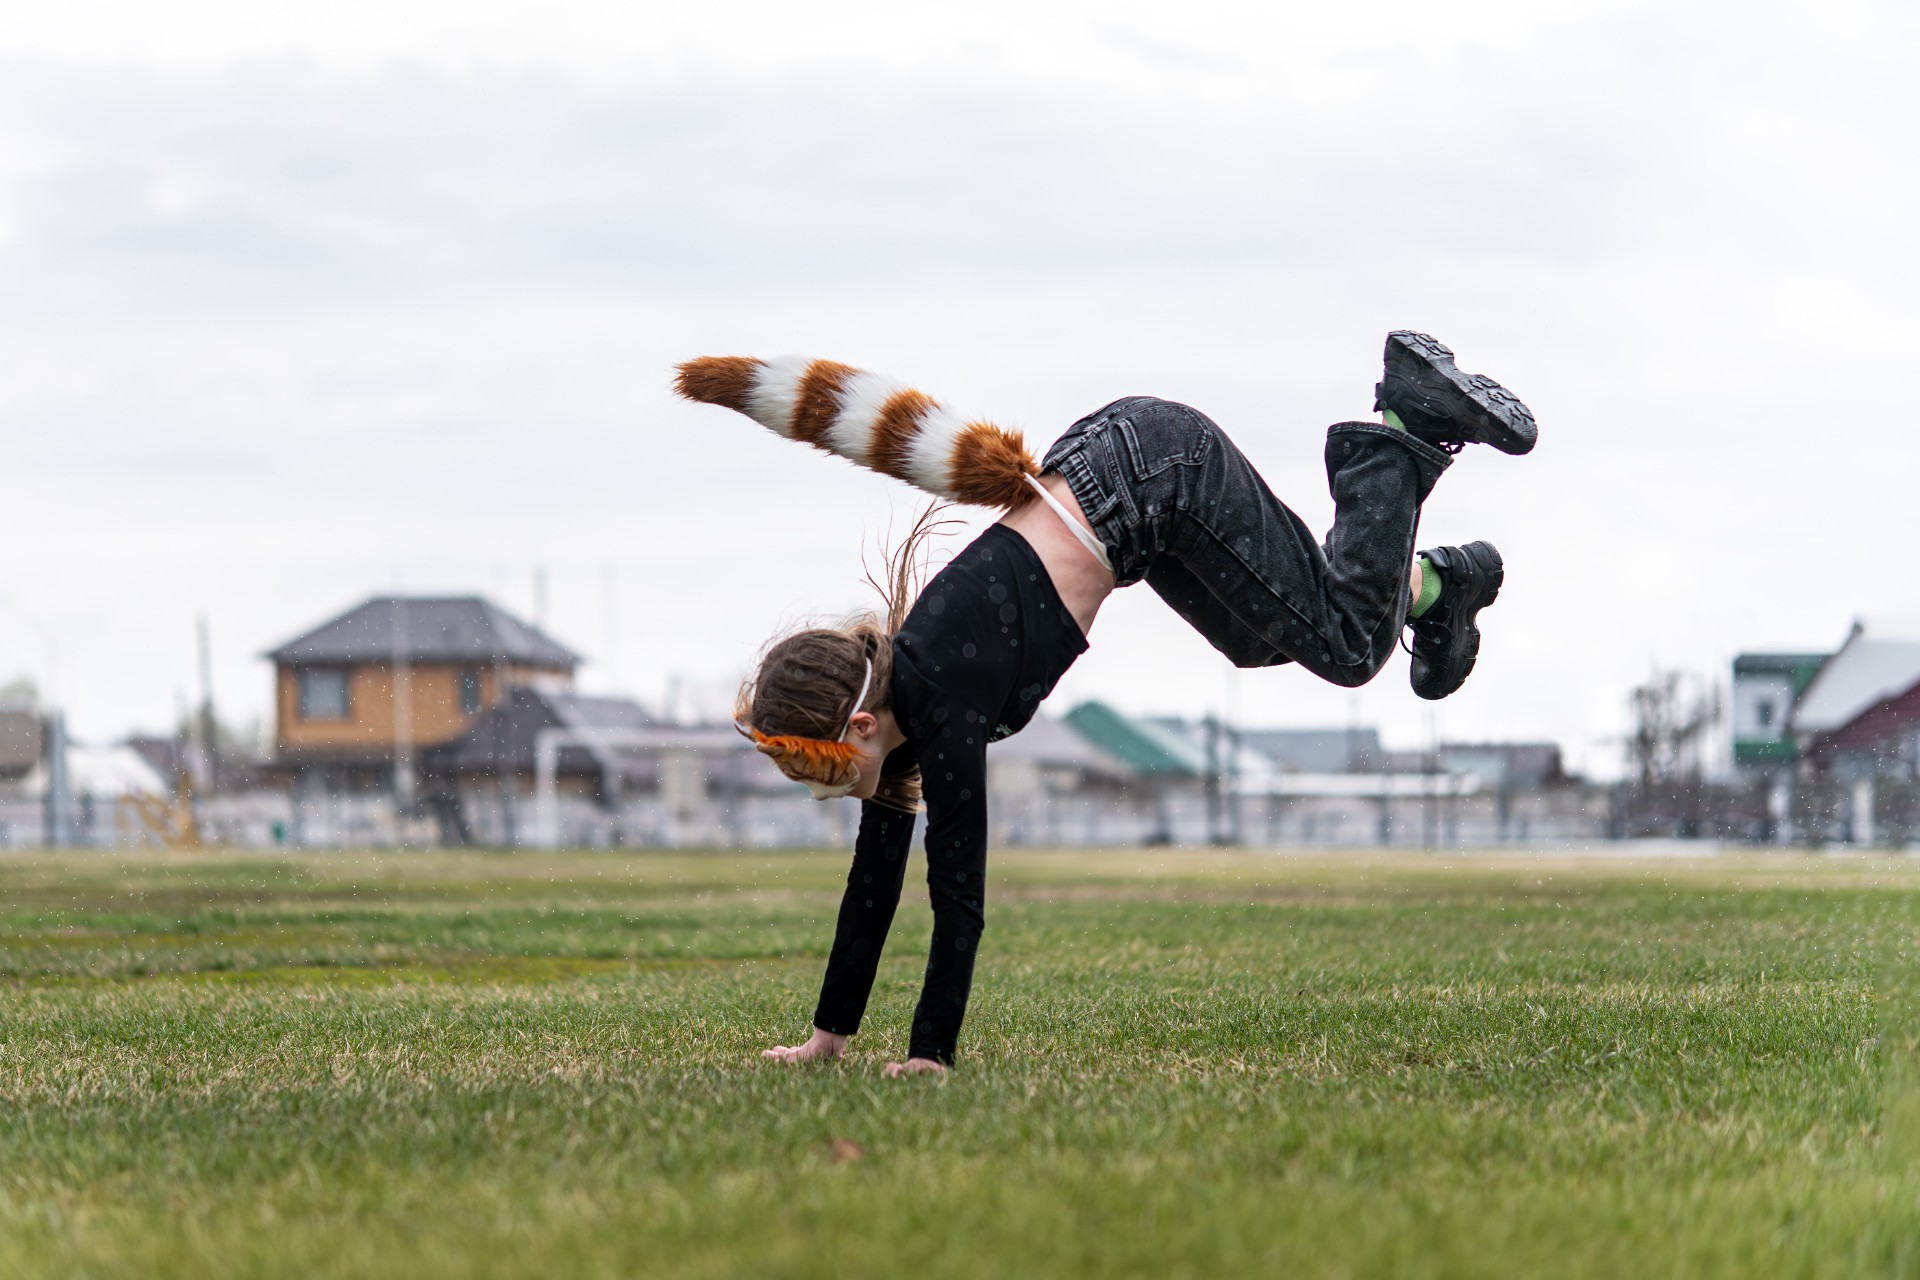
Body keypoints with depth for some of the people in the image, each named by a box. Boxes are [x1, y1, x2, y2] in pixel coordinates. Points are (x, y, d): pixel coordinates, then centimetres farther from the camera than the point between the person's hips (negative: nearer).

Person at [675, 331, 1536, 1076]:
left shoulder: (942, 709, -26)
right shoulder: (895, 697, -3)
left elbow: (958, 893, -26)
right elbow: (875, 876, 6)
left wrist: (930, 1055, -23)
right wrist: (829, 1033, 9)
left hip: (1158, 476, -7)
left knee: (1346, 643, 2)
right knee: (1262, 640, 26)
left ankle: (1410, 424, 8)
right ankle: (1435, 586, 42)